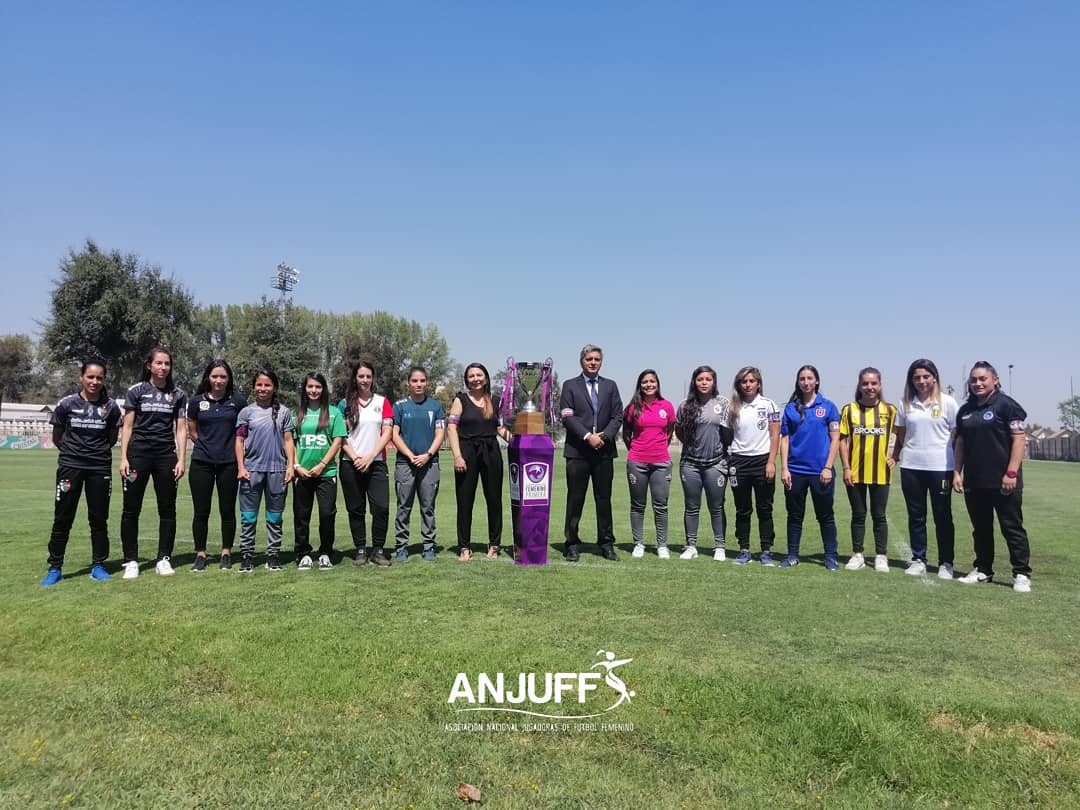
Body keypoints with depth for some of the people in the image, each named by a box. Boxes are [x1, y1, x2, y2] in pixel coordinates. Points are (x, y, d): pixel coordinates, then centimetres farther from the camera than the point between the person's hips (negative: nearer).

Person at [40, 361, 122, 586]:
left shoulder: (110, 407, 1)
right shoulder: (67, 404, -2)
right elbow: (57, 438, 9)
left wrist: (97, 451, 9)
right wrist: (73, 450, 13)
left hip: (100, 468, 1)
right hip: (70, 466, -1)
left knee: (99, 519, 7)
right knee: (62, 518, 2)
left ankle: (98, 566, 17)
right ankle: (55, 568, 12)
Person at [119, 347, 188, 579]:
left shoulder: (178, 394, 8)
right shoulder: (136, 391, 4)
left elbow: (181, 429, 7)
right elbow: (127, 426, 4)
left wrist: (181, 460, 0)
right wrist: (123, 458, -4)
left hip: (166, 455, 2)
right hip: (138, 453, -1)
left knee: (167, 509, 4)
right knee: (131, 509, 1)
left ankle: (164, 559, 14)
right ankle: (131, 561, 11)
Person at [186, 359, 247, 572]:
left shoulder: (238, 400, -2)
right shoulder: (197, 401, 3)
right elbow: (192, 431, 12)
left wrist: (231, 447, 4)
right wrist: (207, 445, 7)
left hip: (229, 463, -1)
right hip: (201, 463, 1)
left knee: (227, 510, 6)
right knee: (201, 511, 5)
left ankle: (226, 554, 18)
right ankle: (200, 555, 16)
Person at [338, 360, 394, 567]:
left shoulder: (382, 402, 7)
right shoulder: (345, 404, 6)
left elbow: (387, 433, 1)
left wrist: (370, 457, -8)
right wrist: (355, 457, -10)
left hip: (376, 463, 0)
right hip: (351, 464, 0)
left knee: (381, 507, -9)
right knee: (356, 509, 6)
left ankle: (377, 550, 3)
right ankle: (361, 550, 16)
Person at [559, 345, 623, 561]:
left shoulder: (610, 386, 14)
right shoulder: (570, 386, 5)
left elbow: (617, 416, 7)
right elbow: (567, 417, -4)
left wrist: (604, 436, -9)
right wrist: (588, 436, -14)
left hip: (604, 451, 2)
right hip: (577, 451, -2)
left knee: (604, 499, 7)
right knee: (575, 500, 2)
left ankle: (606, 544, 16)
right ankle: (572, 545, 10)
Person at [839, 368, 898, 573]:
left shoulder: (890, 410, 1)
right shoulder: (849, 410, 1)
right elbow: (843, 440, 1)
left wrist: (895, 456, -2)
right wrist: (846, 468, -5)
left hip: (880, 472, 0)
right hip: (855, 472, 0)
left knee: (879, 516, 8)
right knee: (858, 515, 9)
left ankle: (881, 556, 18)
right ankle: (857, 555, 19)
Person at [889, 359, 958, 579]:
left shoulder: (947, 402, 0)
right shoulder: (906, 404, 7)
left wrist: (958, 469, -2)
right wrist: (894, 458, 4)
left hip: (940, 468, -2)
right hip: (911, 467, 3)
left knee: (943, 517, 5)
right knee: (916, 516, 8)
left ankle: (945, 563, 15)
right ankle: (918, 560, 18)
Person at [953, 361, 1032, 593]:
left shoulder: (1006, 404, -6)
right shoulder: (965, 410, 12)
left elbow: (1019, 438, -11)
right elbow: (960, 443, 16)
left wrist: (1012, 473, -16)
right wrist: (957, 472, 9)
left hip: (1002, 481, -6)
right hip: (974, 482, 6)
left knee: (1012, 528, 1)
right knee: (980, 529, 14)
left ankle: (1022, 574, 9)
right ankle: (982, 570, 24)